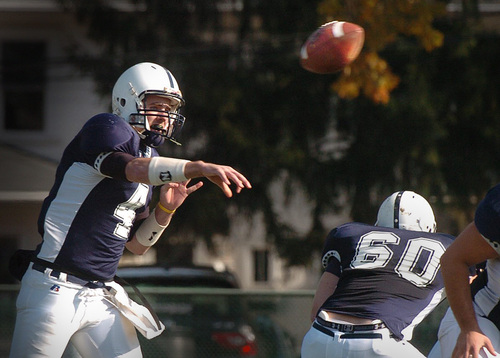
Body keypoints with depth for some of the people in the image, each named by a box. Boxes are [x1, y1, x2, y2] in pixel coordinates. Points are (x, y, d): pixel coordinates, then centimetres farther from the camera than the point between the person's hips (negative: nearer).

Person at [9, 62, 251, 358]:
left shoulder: (150, 155, 16)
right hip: (56, 292, -8)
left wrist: (164, 210, 1)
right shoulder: (107, 129, -7)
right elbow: (133, 168, -31)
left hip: (101, 298, 8)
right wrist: (200, 168, -41)